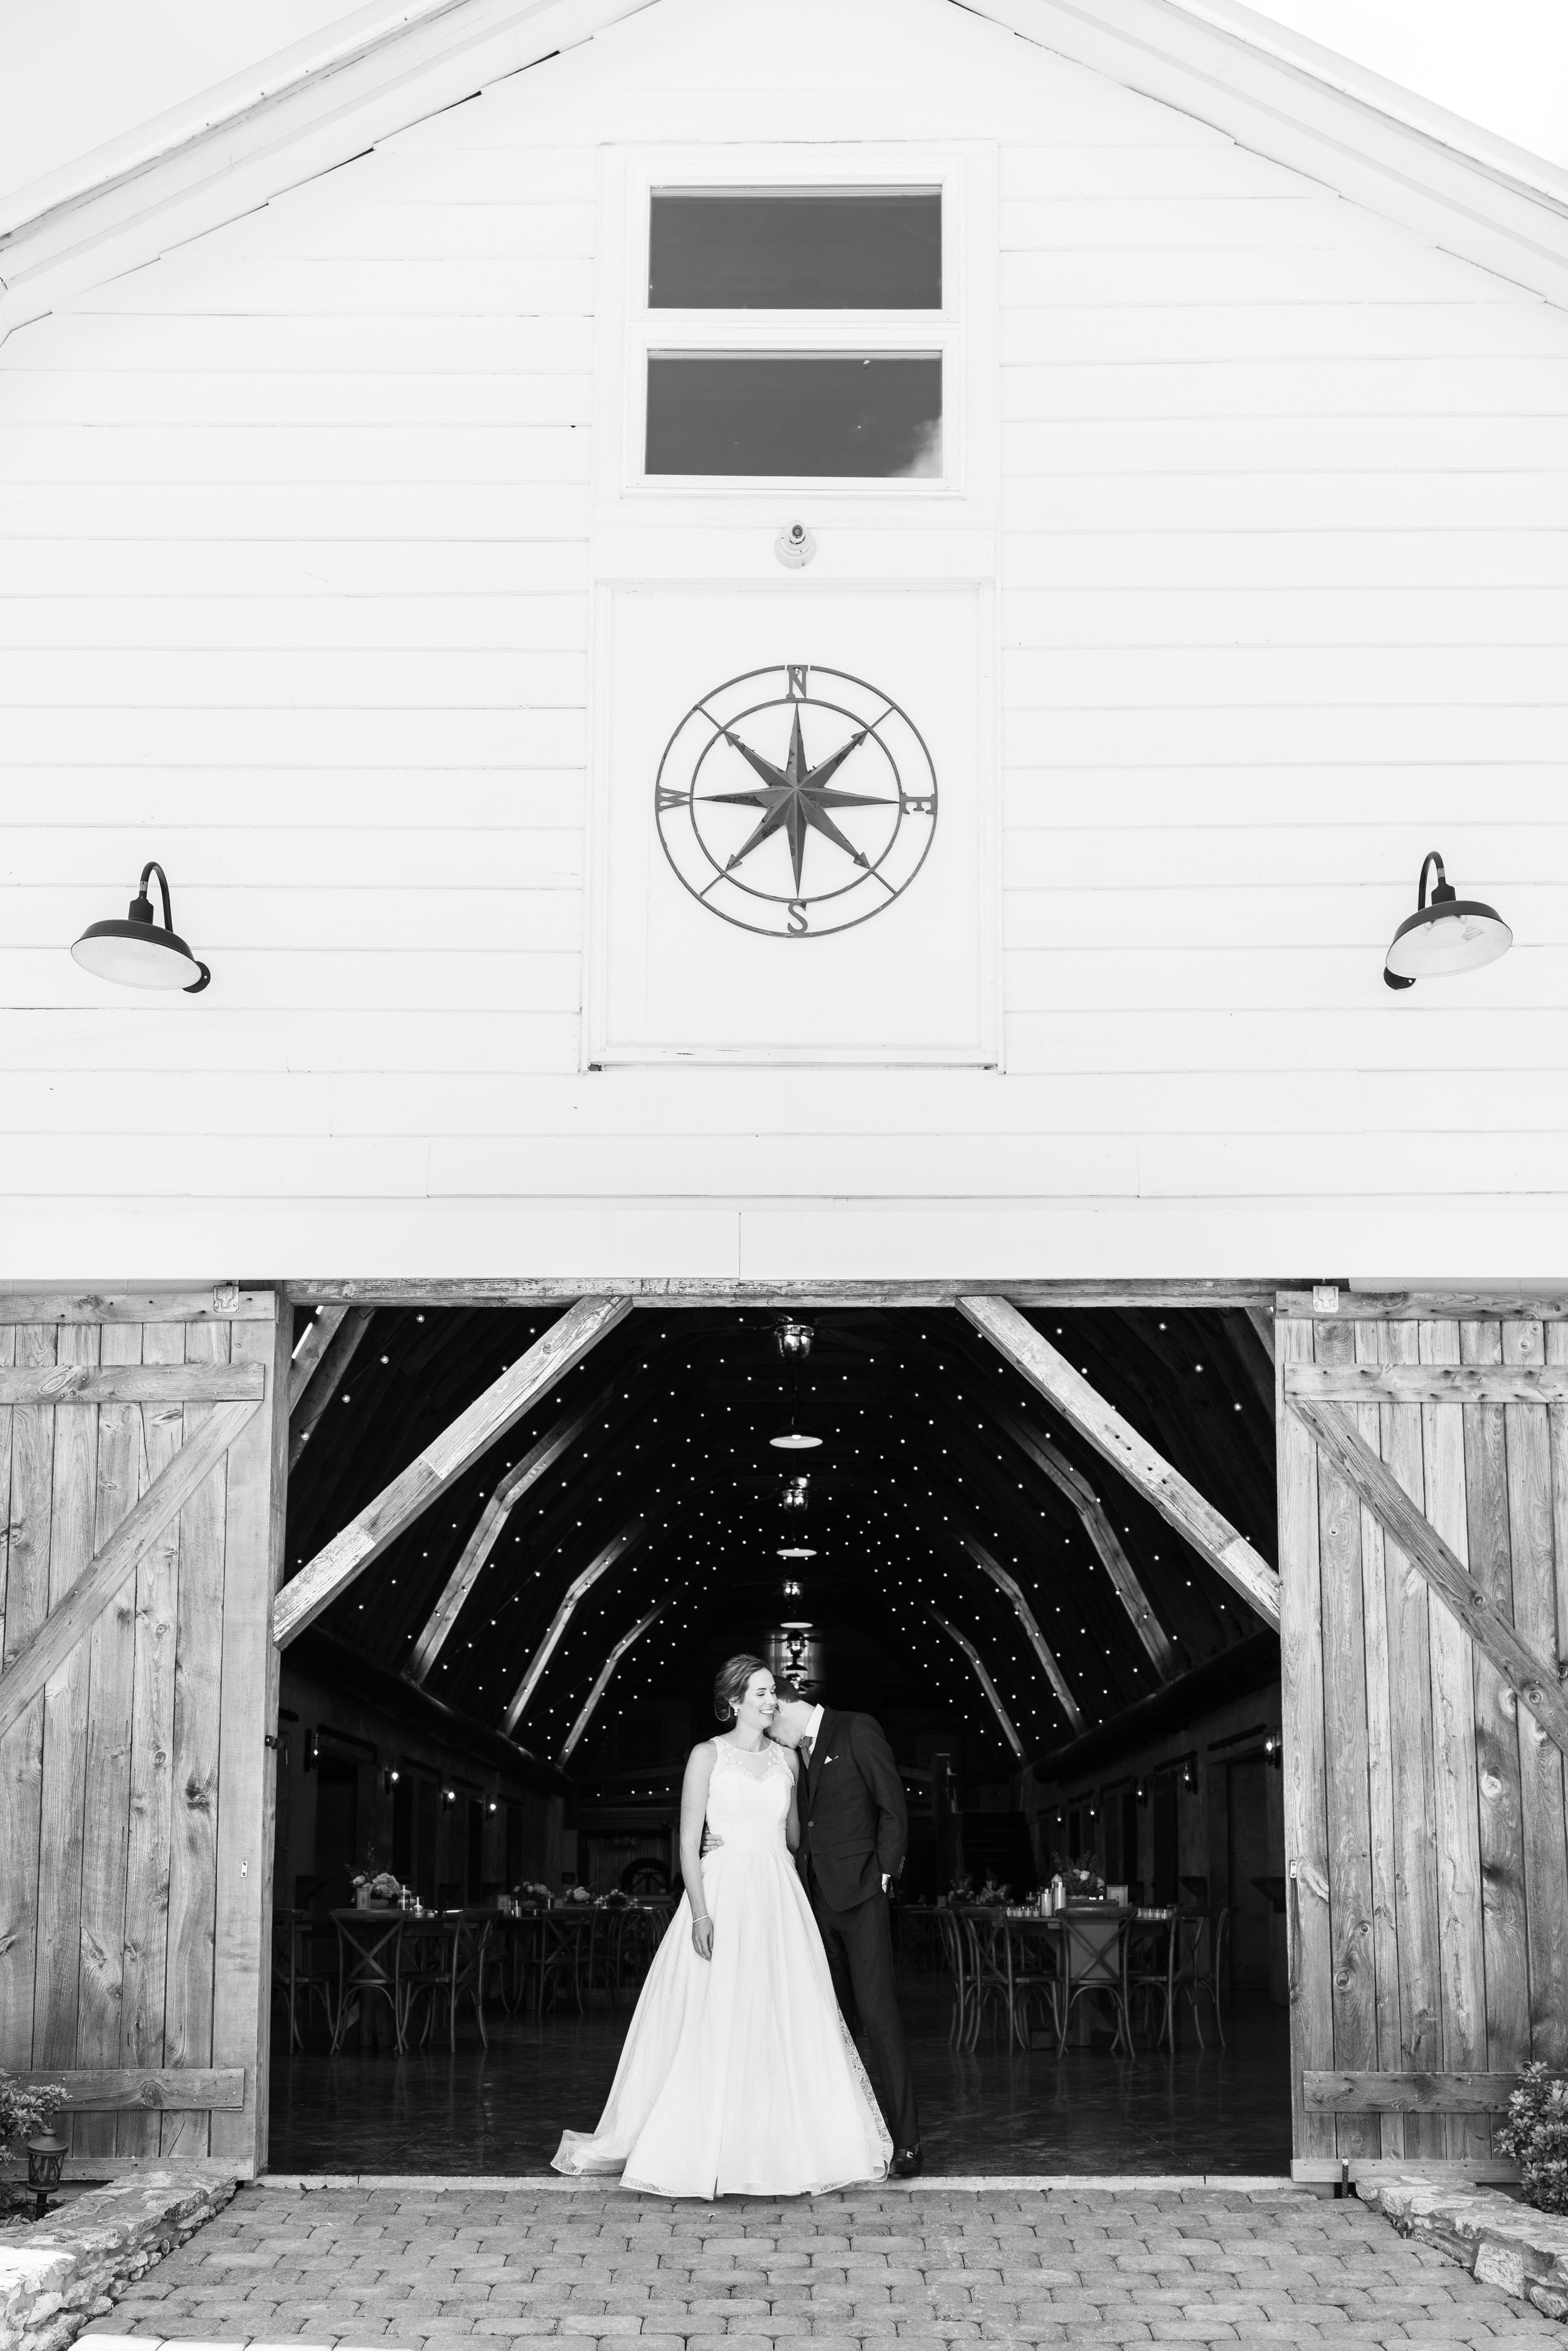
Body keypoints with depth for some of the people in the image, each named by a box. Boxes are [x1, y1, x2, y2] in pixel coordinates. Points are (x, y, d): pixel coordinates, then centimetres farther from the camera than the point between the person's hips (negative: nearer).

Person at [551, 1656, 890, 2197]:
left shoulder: (786, 1759, 12)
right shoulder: (707, 1756, -1)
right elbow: (688, 1842, -5)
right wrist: (701, 1913, -14)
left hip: (779, 1898, 4)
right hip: (722, 1894, -4)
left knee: (789, 2024, 1)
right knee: (713, 2026, -5)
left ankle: (784, 2148, 9)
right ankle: (703, 2153, 4)